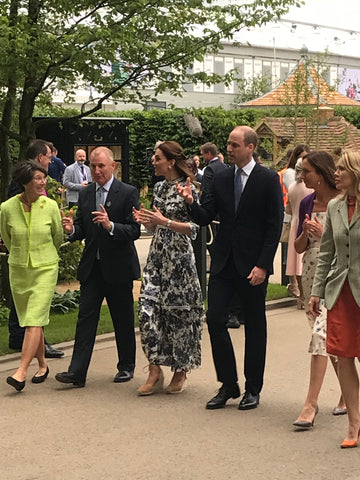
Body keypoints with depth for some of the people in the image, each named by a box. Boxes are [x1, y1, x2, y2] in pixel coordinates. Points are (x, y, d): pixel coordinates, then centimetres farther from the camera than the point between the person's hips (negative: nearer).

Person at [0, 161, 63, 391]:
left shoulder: (50, 206, -8)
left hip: (45, 269, -2)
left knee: (34, 321, -12)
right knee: (30, 321, 11)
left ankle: (21, 372, -15)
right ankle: (42, 365, 28)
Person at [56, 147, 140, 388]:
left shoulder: (128, 193, -6)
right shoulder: (85, 194, 10)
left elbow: (134, 231, -12)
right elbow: (82, 230, 11)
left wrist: (110, 225, -28)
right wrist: (71, 229, -11)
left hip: (118, 268, -4)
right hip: (92, 268, 4)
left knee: (123, 320, 8)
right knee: (86, 317, -1)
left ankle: (127, 366, 23)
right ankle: (77, 371, -3)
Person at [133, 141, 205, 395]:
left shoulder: (188, 189, -9)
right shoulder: (159, 187, 12)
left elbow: (194, 228, -13)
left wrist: (165, 221, -20)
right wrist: (145, 220, -1)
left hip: (179, 258, -6)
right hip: (158, 256, 6)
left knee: (178, 312, 1)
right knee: (148, 309, -4)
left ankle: (181, 371, 17)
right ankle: (155, 370, 4)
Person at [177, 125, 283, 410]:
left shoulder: (268, 180, -6)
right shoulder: (222, 179, 8)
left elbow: (275, 226, -8)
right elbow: (205, 218, 7)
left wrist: (263, 265, -14)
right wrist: (191, 202, -14)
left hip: (253, 265, -4)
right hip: (223, 263, 4)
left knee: (254, 326, 6)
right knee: (215, 320, -2)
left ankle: (253, 389, 18)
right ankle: (228, 385, 12)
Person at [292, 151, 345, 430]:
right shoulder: (307, 203, 8)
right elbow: (299, 247, 10)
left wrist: (324, 234, -19)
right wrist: (305, 233, -10)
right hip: (312, 275, 6)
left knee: (322, 333, -15)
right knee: (332, 338, 13)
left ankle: (311, 403, -13)